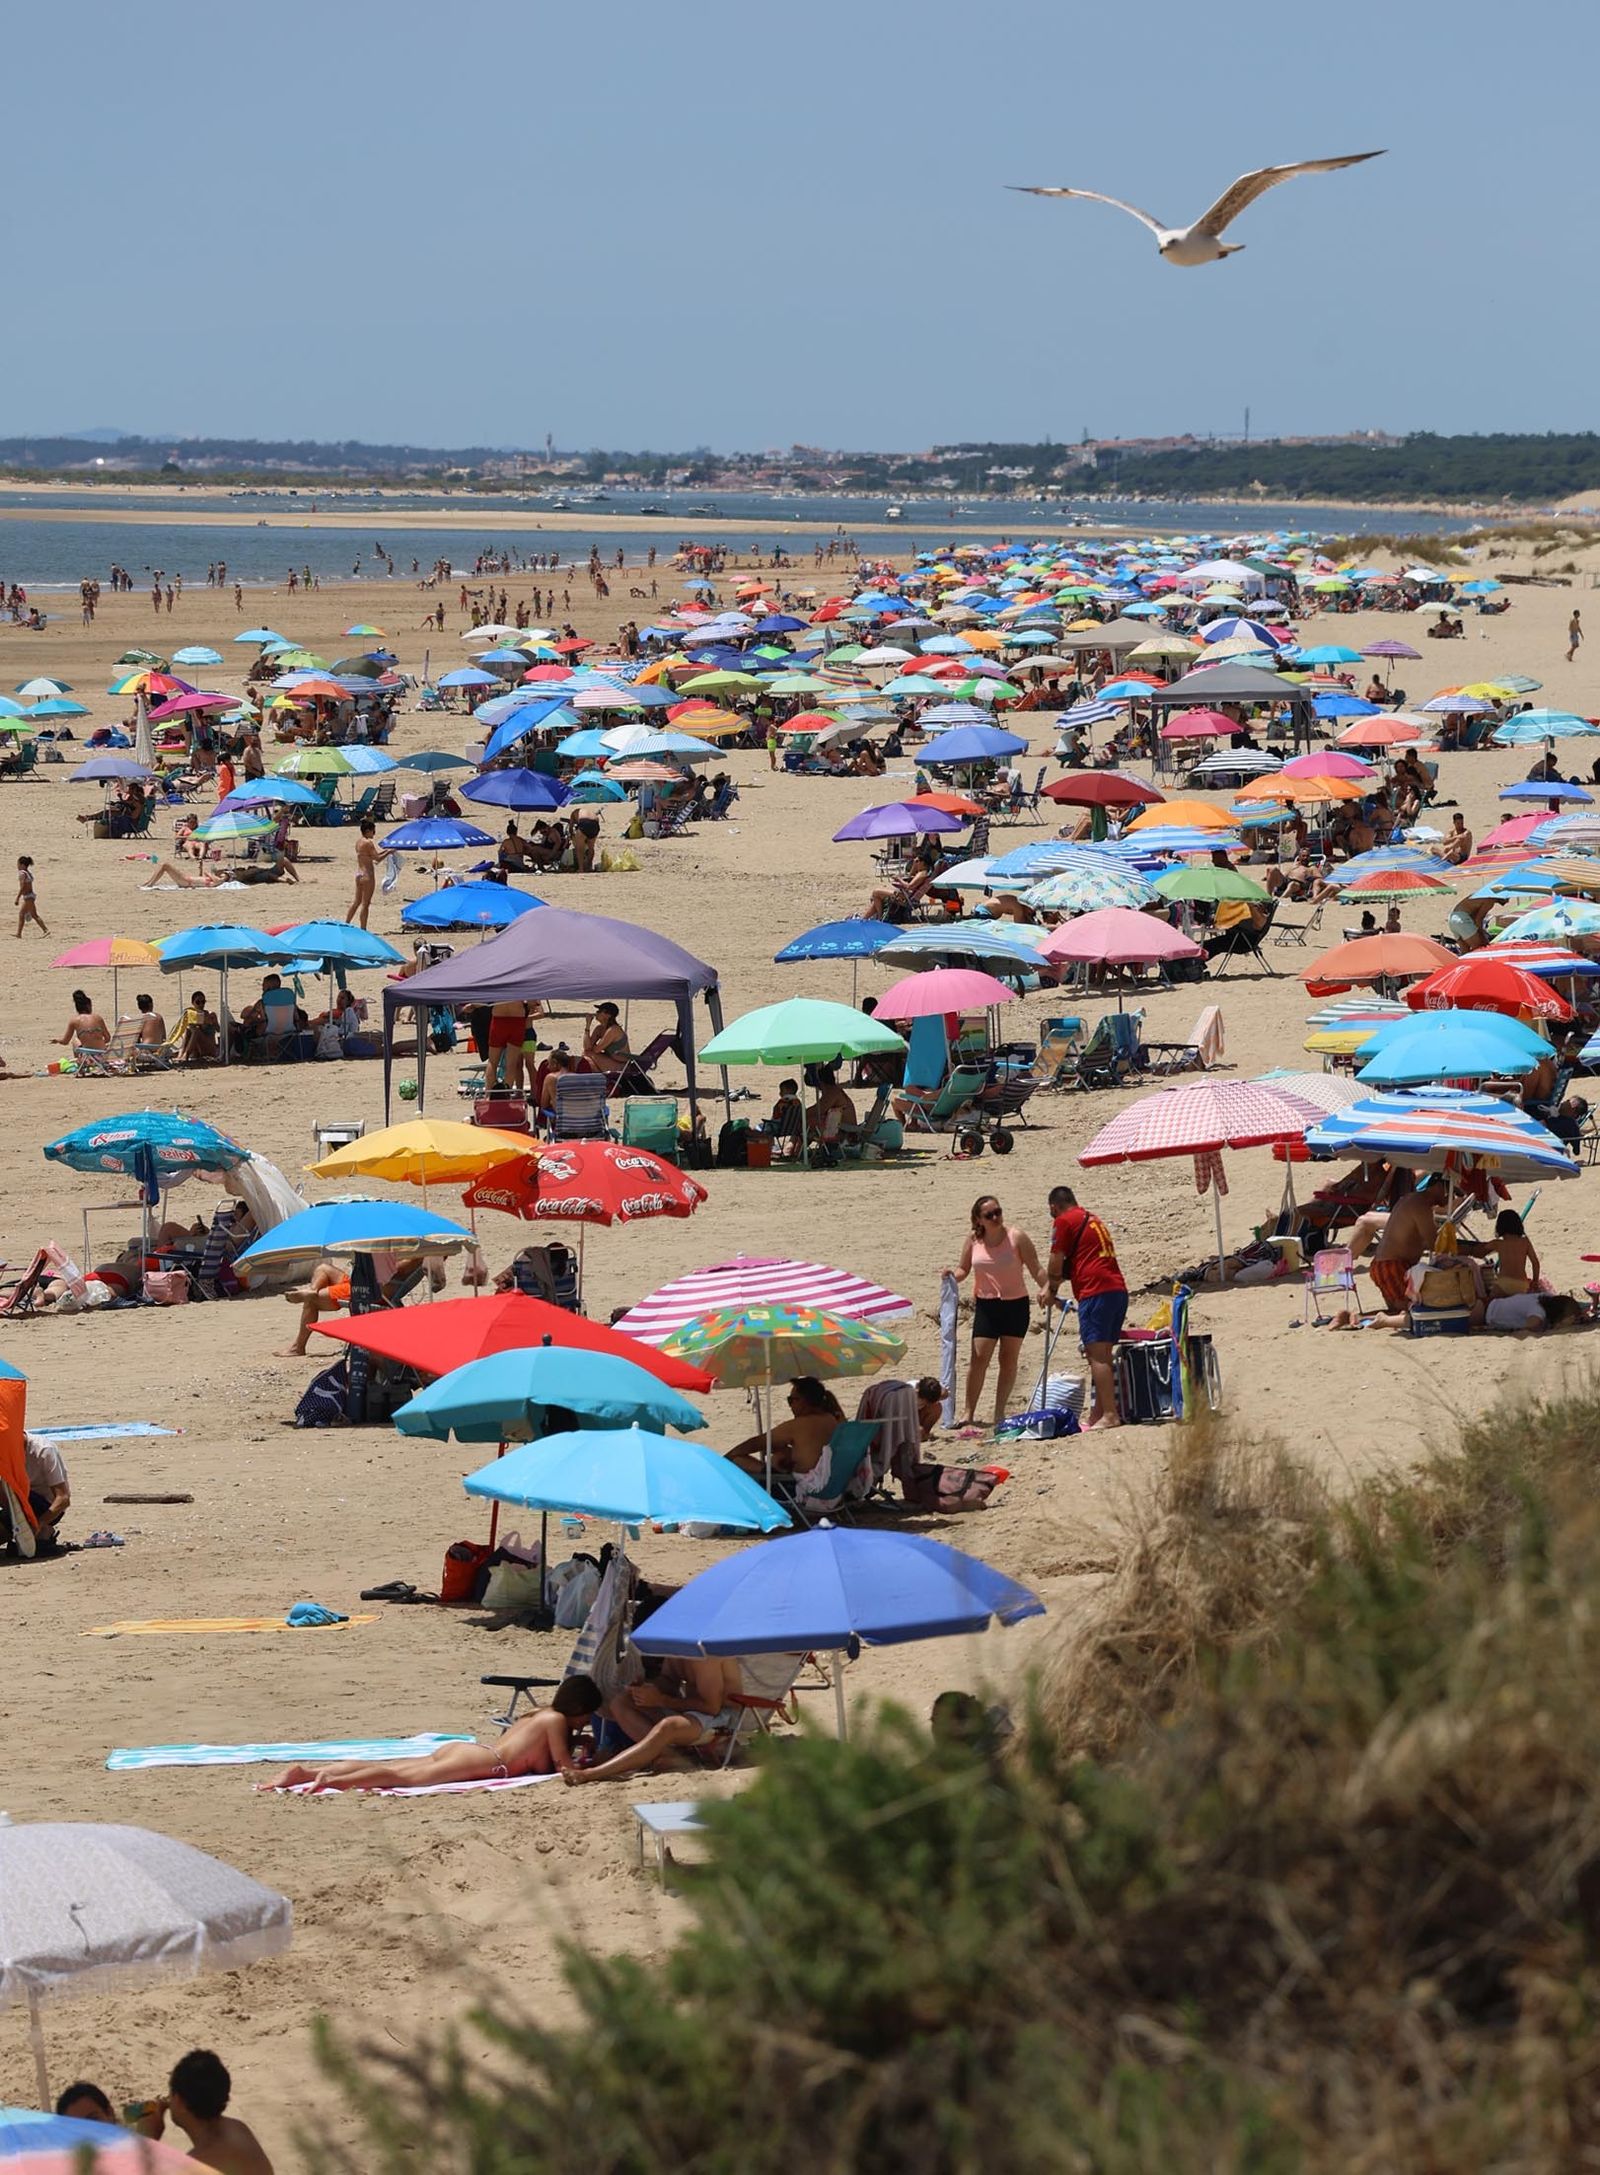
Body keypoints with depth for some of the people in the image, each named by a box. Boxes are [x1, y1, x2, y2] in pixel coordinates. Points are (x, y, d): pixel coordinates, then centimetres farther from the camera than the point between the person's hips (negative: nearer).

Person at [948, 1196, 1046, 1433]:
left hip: (1015, 1304, -1)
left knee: (1009, 1359, 7)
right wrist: (953, 1276, -13)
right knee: (978, 1358, -7)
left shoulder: (1016, 1236, -10)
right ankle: (968, 1415, -2)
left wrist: (1045, 1289, -27)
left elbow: (1035, 1268, -10)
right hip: (986, 1305, 1)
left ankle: (999, 1414, 16)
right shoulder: (973, 1239, -1)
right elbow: (963, 1269, 9)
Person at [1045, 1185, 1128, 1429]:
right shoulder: (1093, 1220, 25)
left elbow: (1056, 1263, 1)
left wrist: (1050, 1291, 16)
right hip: (1118, 1290, 9)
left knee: (1097, 1355, -11)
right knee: (1102, 1355, 11)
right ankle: (1097, 1415, 14)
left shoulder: (1064, 1221, -1)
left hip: (1095, 1293, -9)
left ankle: (1109, 1414, -18)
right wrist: (1053, 1289, 35)